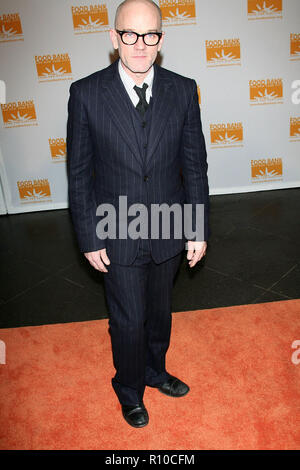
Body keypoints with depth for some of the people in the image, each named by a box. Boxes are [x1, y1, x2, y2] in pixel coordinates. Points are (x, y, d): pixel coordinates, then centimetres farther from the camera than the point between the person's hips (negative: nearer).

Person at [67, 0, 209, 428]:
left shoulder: (183, 90, -4)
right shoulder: (86, 93, -10)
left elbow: (194, 165, 0)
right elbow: (79, 173, -6)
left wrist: (199, 229, -1)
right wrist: (89, 238, -6)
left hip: (169, 231, 3)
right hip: (117, 236, -2)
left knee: (159, 312, 22)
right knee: (128, 321, 11)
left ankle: (155, 370, 51)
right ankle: (130, 391, 41)